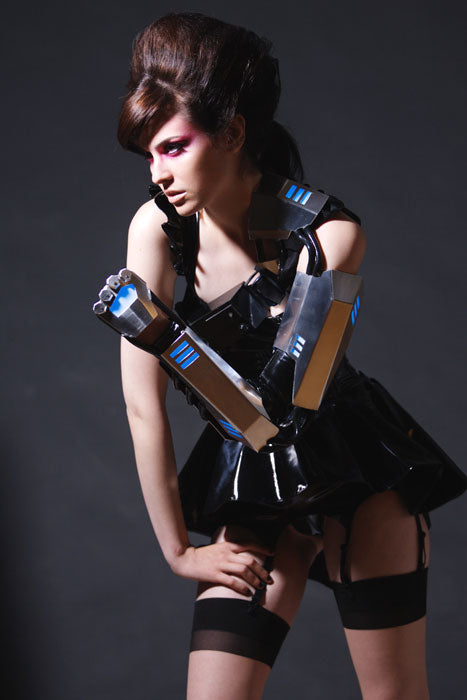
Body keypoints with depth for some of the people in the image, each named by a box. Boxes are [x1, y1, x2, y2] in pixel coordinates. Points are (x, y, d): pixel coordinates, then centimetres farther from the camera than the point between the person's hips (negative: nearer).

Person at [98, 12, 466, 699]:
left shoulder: (329, 232, -19)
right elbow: (144, 407, -9)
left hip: (357, 469, -2)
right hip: (251, 483, 2)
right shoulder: (158, 227, -11)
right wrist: (178, 549, -6)